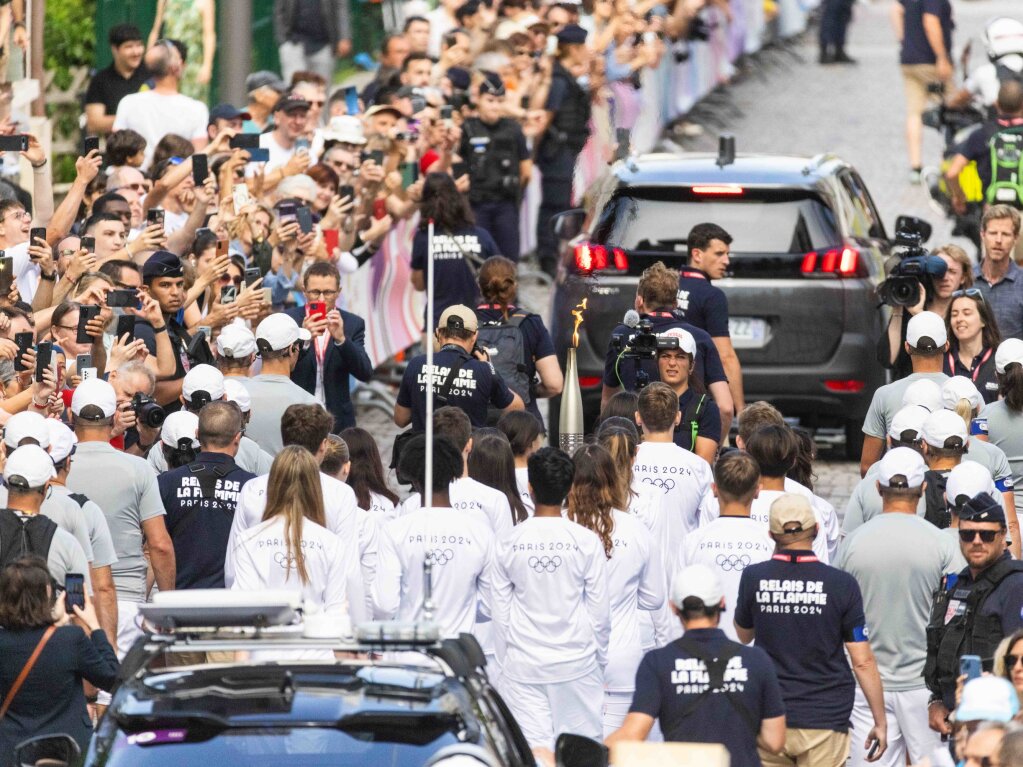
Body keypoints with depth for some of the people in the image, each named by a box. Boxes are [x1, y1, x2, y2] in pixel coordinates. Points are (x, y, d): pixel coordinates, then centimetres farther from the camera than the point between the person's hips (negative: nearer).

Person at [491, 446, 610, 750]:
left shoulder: (509, 543, -3)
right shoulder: (586, 542, -7)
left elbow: (500, 611, 4)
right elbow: (600, 610, -1)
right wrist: (600, 658, 14)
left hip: (523, 666, 1)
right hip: (576, 662, -1)